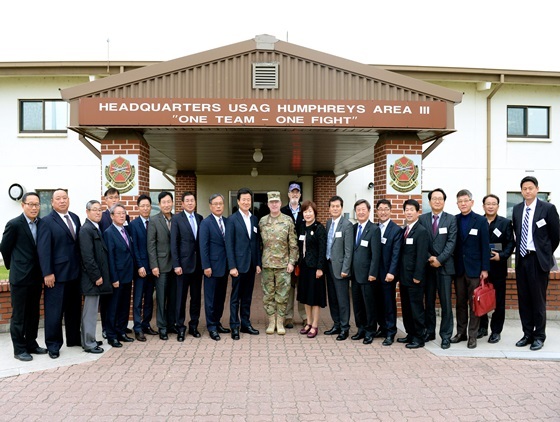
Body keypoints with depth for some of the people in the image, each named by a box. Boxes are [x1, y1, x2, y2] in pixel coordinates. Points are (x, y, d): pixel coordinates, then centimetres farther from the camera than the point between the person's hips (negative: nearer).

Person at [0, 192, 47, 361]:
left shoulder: (42, 223, 3)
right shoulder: (14, 224, -11)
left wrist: (42, 271, 8)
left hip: (36, 277, 5)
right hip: (20, 277, -5)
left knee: (33, 314, 14)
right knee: (19, 315, 4)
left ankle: (31, 344, 27)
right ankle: (19, 349, 15)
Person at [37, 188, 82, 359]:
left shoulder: (75, 218, 10)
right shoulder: (47, 222, -6)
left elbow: (79, 242, 10)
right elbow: (43, 249, -11)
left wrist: (82, 265, 5)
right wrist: (47, 273, -16)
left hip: (75, 272, 6)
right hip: (57, 273, -5)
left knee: (74, 308, 14)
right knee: (54, 310, 2)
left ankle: (73, 338, 27)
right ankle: (53, 344, 14)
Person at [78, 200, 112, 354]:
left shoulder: (96, 229, 14)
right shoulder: (86, 230, -14)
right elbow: (87, 256, -20)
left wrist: (100, 275, 13)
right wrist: (97, 276, -19)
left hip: (97, 277, 9)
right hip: (92, 278, -9)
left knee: (92, 310, 16)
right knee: (90, 310, -1)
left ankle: (89, 339, 26)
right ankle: (89, 344, 7)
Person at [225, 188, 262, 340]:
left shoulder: (254, 219, 10)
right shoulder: (232, 220, -6)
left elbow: (257, 243, 12)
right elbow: (229, 245, -9)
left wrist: (258, 263, 7)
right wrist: (232, 266, -14)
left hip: (251, 264, 5)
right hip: (239, 264, -5)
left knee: (247, 297, 13)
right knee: (236, 297, 4)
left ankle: (245, 324, 22)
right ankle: (234, 327, 12)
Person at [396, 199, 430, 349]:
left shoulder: (421, 231, -12)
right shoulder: (403, 230, 12)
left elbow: (422, 256, -16)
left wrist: (417, 276, -17)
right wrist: (400, 274, 11)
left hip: (414, 278, -8)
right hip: (404, 277, 8)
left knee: (417, 308, 1)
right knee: (406, 307, 14)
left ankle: (419, 338, 11)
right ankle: (410, 334, 25)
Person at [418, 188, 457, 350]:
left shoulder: (451, 219, 2)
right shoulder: (422, 219, 7)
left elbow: (451, 242, -5)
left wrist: (439, 259, -13)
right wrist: (429, 258, -10)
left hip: (444, 266, -2)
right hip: (427, 265, 2)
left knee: (446, 302, 0)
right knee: (429, 301, 9)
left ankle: (446, 335, 8)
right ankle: (429, 332, 20)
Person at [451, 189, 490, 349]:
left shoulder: (481, 221, -1)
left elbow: (485, 246, -3)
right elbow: (451, 244, 6)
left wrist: (485, 269, -8)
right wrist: (452, 266, 0)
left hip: (474, 269, -3)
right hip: (458, 268, 3)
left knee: (474, 304, 2)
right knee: (460, 302, 10)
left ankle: (472, 335, 9)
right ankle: (461, 332, 19)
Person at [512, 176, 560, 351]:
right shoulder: (517, 209, 9)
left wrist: (546, 254, 7)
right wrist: (520, 250, 10)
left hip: (538, 260, -4)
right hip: (521, 258, 4)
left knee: (538, 299, 1)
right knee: (523, 299, 8)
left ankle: (539, 336, 13)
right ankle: (527, 334, 19)